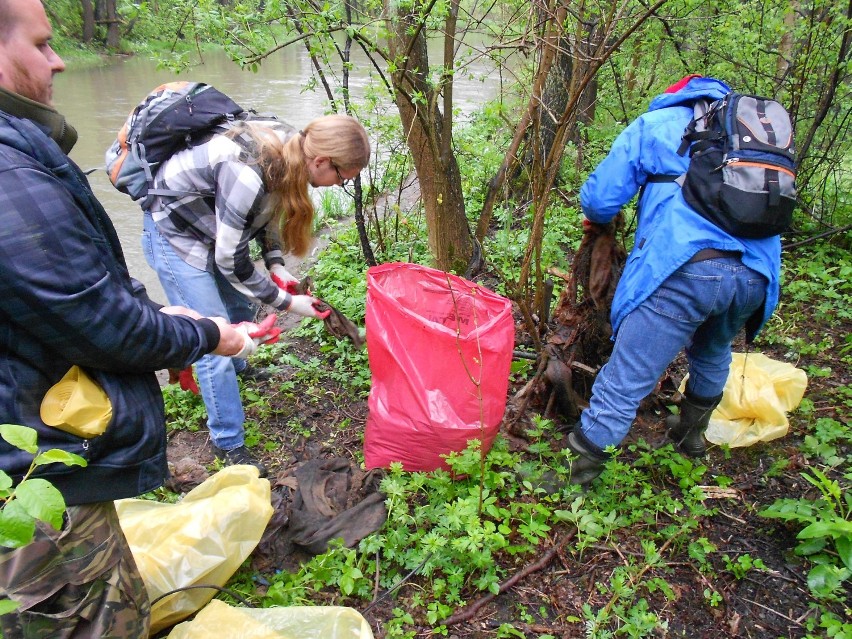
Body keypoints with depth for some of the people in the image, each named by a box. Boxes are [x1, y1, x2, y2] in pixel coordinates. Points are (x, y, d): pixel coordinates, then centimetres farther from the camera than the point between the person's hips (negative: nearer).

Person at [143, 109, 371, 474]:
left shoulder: (288, 147, -12)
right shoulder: (247, 174, -37)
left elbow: (265, 211, 6)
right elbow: (230, 261, -26)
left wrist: (275, 265, -4)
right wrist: (286, 302, -17)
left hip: (212, 226, 8)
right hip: (176, 236, -8)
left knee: (241, 306, 22)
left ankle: (236, 369, 52)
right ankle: (228, 444, 7)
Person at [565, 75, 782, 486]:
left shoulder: (656, 123, 16)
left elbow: (599, 200, 7)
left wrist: (595, 218, 30)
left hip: (684, 267, -5)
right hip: (756, 273, 6)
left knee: (625, 380, -1)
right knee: (713, 353, 33)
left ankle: (573, 477, 6)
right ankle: (691, 434, 51)